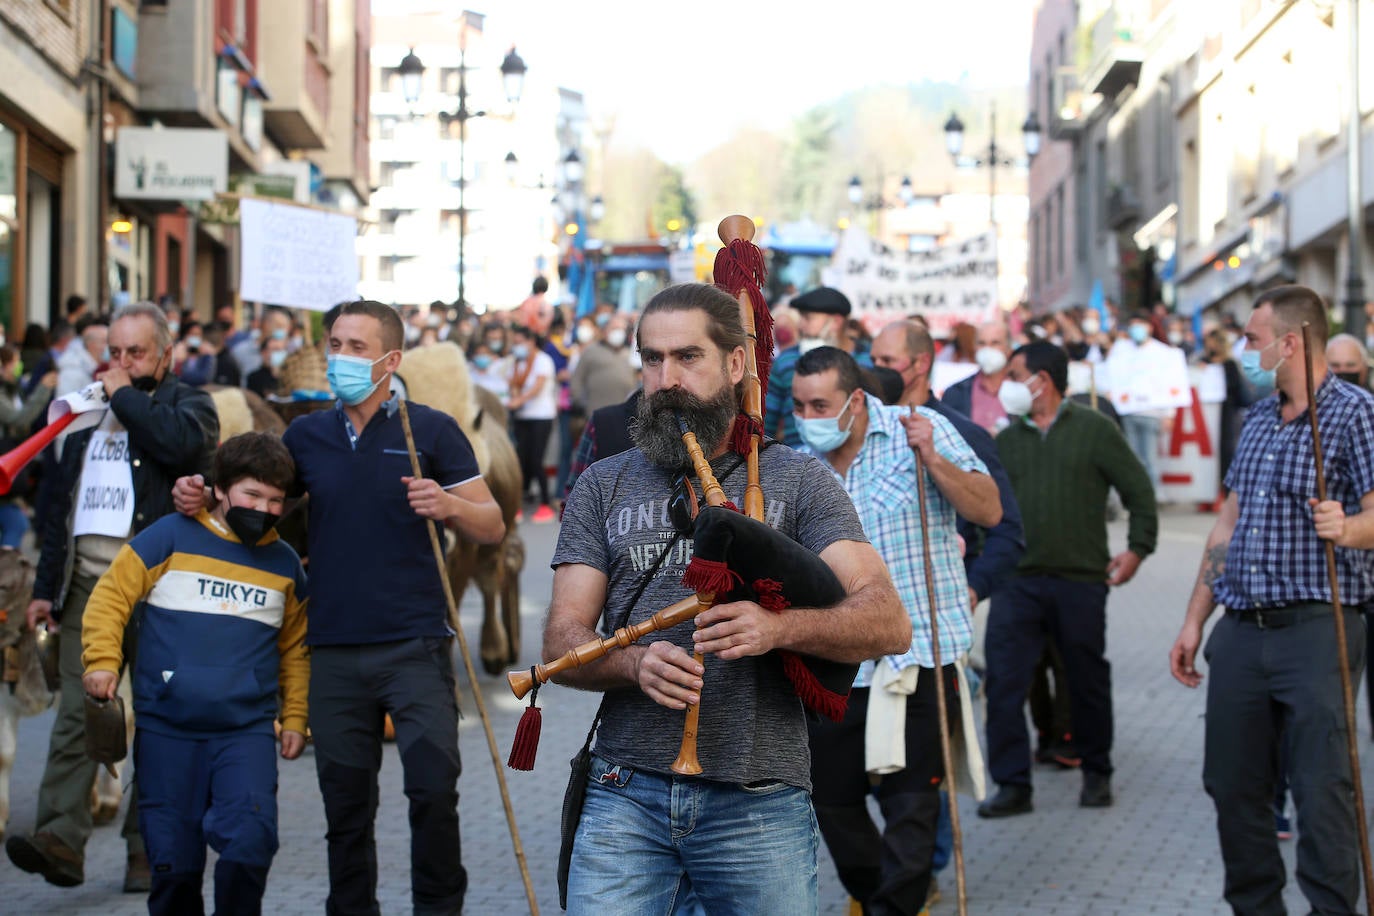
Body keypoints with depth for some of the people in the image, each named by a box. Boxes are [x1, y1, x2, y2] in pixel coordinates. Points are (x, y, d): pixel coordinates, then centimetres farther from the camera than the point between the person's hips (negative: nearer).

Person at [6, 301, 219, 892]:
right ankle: (61, 839, -13)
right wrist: (46, 587, 17)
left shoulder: (188, 404, 6)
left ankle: (149, 847, 6)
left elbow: (181, 445, -20)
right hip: (87, 583, 4)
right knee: (76, 711, -7)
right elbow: (63, 505, 23)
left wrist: (126, 396, -7)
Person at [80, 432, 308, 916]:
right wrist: (102, 660, -11)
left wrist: (295, 717, 12)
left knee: (249, 841, -19)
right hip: (166, 730, -1)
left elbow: (295, 646, 18)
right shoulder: (171, 537, 0)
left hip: (247, 731, 1)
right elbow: (111, 596, 1)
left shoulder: (284, 564, 9)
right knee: (173, 862, 4)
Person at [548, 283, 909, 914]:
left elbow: (889, 623, -7)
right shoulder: (603, 487, 12)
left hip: (760, 806, -1)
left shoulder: (795, 479, 4)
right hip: (626, 794, 1)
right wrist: (635, 664, -17)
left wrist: (779, 627, -26)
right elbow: (561, 642, 5)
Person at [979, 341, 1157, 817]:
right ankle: (1012, 784, 0)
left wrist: (1137, 547, 1)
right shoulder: (1006, 440, 11)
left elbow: (1138, 489, 4)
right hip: (1016, 580, 3)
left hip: (1080, 580, -2)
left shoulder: (1094, 429, 0)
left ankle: (1097, 773, 27)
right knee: (1003, 681, -7)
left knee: (1088, 681, 9)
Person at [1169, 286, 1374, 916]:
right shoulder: (1257, 420, 18)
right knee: (1231, 784, 9)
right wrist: (1195, 620, 18)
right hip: (1240, 629, 7)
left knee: (1322, 789, -10)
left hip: (1316, 628, -7)